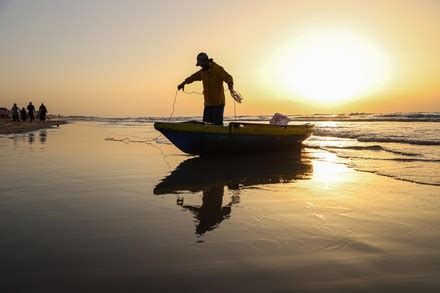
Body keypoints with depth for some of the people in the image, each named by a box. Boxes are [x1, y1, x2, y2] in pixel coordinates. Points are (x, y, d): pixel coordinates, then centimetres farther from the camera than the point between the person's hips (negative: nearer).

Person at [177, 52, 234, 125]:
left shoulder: (218, 69, -7)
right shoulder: (202, 71, 16)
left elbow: (228, 77, -22)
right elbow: (193, 77, 32)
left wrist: (230, 85, -43)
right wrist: (183, 83, 39)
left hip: (218, 103, -7)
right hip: (208, 103, 7)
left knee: (218, 124, -11)